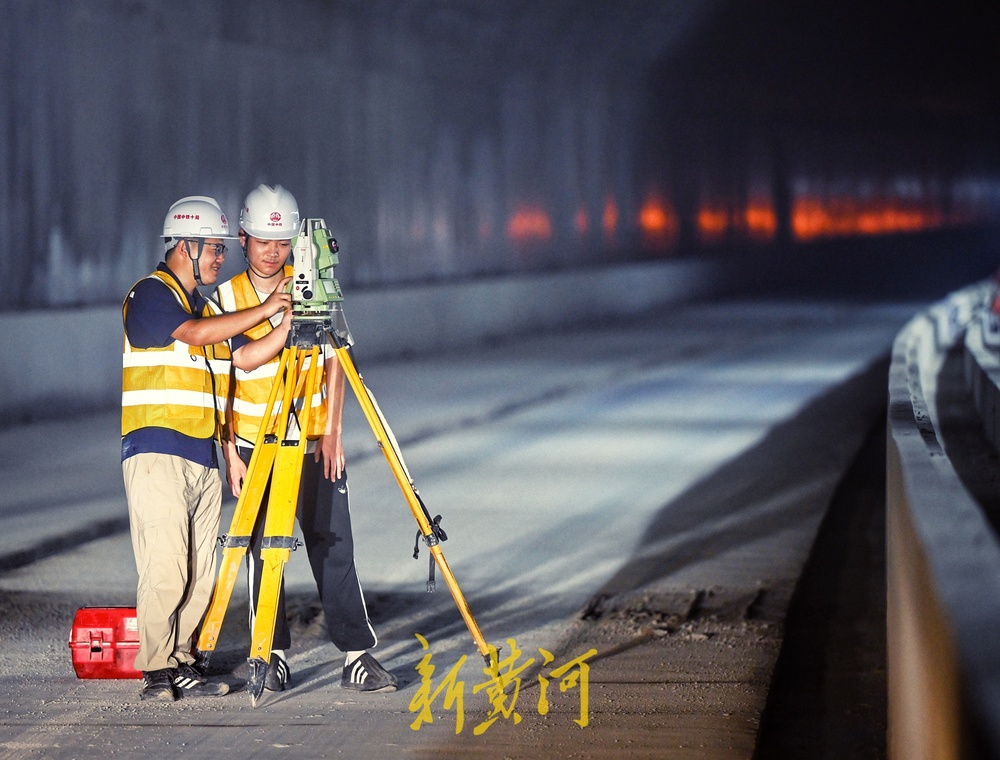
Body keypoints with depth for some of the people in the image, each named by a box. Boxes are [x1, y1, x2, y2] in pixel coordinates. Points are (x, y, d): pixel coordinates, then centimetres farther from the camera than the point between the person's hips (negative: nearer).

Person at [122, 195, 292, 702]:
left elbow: (232, 363, 23)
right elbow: (196, 333, -20)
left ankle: (183, 665, 10)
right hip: (157, 453, -8)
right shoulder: (149, 295, -5)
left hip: (203, 457, 8)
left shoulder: (205, 304, 21)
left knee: (200, 572, 4)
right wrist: (265, 310, -15)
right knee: (165, 567, -14)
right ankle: (156, 672, -10)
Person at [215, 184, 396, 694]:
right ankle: (271, 656, 9)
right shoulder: (226, 298, 0)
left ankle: (357, 655, -3)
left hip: (315, 441, 0)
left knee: (333, 546, -4)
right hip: (254, 445, 0)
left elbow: (334, 364, 4)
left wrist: (332, 433, -4)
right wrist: (229, 451, -11)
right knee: (261, 552, 0)